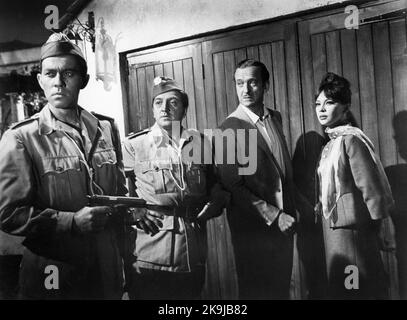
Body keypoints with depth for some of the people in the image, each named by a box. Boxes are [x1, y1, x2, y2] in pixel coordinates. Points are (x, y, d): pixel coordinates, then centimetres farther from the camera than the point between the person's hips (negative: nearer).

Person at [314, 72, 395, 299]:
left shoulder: (350, 139, -14)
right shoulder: (333, 142, 12)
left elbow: (371, 189, -17)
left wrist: (378, 229, -13)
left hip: (351, 229, -9)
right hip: (336, 229, 9)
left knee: (355, 290, 1)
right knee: (342, 288, 17)